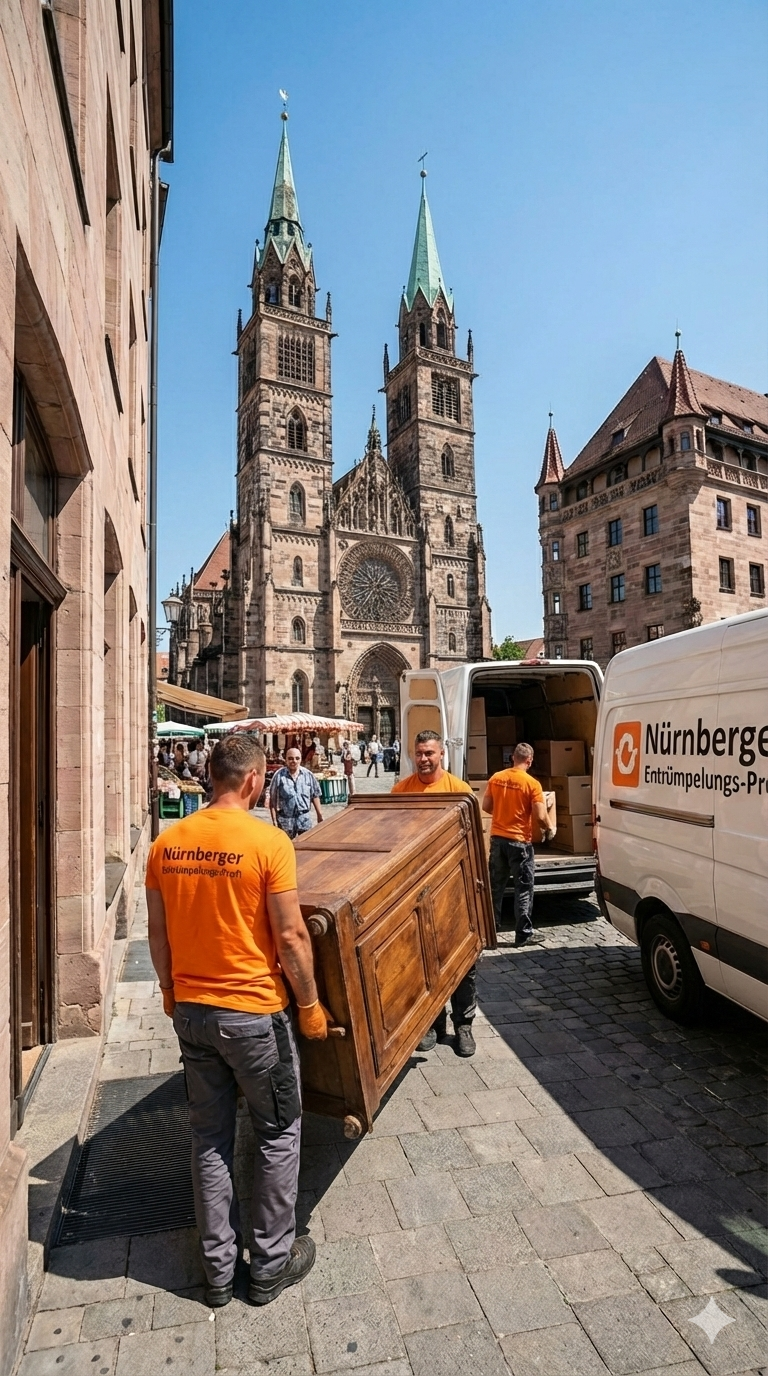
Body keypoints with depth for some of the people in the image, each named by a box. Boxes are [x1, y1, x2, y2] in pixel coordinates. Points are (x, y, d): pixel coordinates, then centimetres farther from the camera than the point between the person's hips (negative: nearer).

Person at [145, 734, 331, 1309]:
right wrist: (311, 1005, -3)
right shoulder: (269, 842, -19)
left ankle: (218, 1270, 35)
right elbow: (291, 937, -16)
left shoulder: (167, 843, -3)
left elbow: (158, 932, 6)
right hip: (254, 1013, -5)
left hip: (190, 1010, 5)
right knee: (279, 1135, 16)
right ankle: (271, 1265, 31)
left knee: (210, 1138, 20)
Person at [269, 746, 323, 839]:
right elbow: (273, 799, -3)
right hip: (285, 819, -2)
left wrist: (319, 814, 9)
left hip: (304, 818, 2)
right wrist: (274, 819, -5)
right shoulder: (279, 775, -7)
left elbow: (315, 796, 9)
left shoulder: (308, 775, 1)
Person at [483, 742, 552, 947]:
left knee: (495, 885, 15)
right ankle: (524, 933, 8)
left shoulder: (496, 778, 1)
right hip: (519, 841, -5)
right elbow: (540, 816, -15)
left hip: (497, 838, 5)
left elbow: (486, 806, 7)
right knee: (523, 888, 5)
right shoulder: (532, 784, -12)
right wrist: (548, 830, 4)